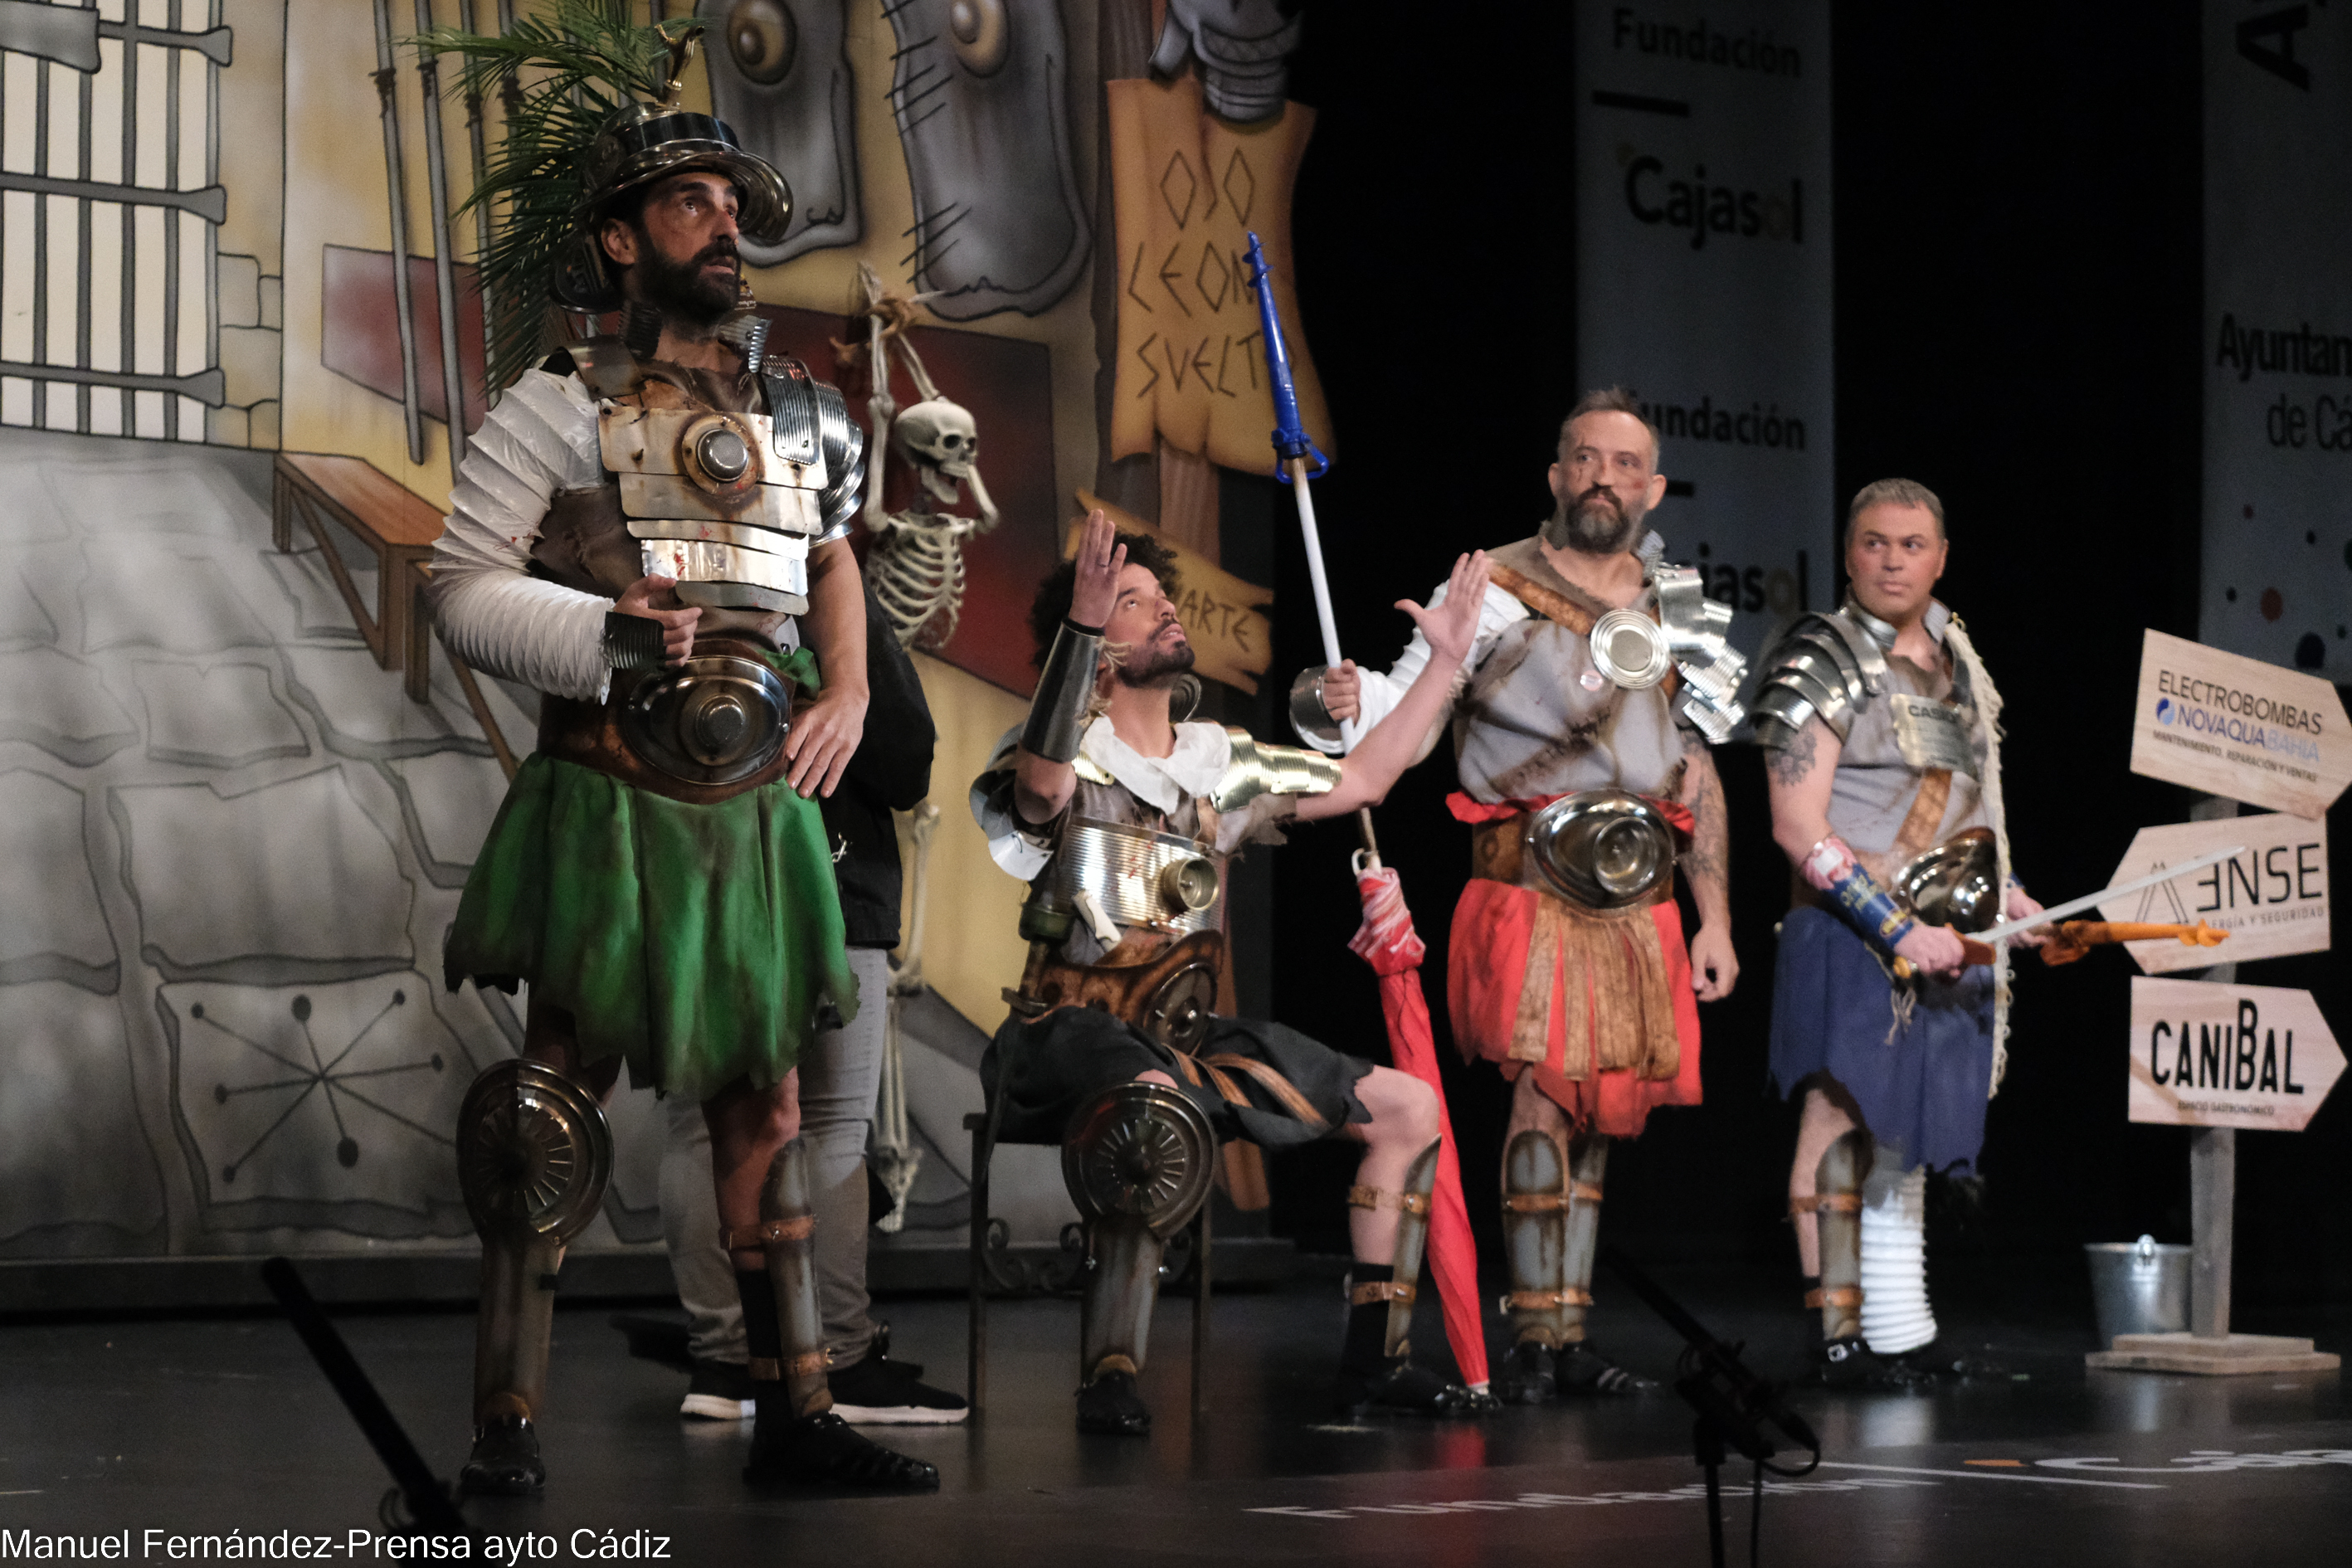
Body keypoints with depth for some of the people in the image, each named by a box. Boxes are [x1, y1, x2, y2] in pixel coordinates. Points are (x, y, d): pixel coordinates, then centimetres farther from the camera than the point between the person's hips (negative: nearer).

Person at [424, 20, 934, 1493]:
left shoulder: (804, 416, 11)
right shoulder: (561, 407, -3)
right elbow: (466, 584, -6)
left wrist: (846, 686, 11)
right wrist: (606, 633, -20)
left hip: (758, 809, 5)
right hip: (611, 803, -5)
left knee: (765, 1096, 9)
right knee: (556, 1095, -4)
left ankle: (796, 1406, 16)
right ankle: (510, 1417, 0)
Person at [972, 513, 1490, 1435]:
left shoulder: (1218, 765, 17)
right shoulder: (1075, 754, -3)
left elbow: (1358, 782, 23)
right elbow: (1043, 782, -29)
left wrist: (1445, 663, 20)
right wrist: (1080, 624, -35)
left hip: (1189, 1038, 7)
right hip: (1073, 1029, -7)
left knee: (1410, 1108, 1)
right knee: (1158, 1108, -42)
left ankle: (1373, 1358, 4)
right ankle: (1109, 1379, -39)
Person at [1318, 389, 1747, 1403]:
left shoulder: (1681, 614, 15)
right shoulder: (1494, 593, 0)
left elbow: (1698, 778, 18)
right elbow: (1406, 716, -8)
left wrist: (1716, 921, 14)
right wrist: (1346, 699, -31)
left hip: (1640, 901, 5)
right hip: (1531, 888, -5)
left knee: (1596, 1109, 6)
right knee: (1543, 1093, -14)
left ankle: (1571, 1342, 12)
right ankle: (1536, 1345, -9)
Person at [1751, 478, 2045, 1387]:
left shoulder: (1958, 662, 15)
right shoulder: (1822, 660, -8)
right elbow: (1797, 826, -15)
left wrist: (2006, 898, 14)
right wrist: (1898, 929, -20)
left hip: (1947, 943, 7)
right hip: (1854, 937, -7)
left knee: (1908, 1133, 11)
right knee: (1842, 1124, -7)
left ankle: (1900, 1331, 17)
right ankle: (1840, 1337, -4)